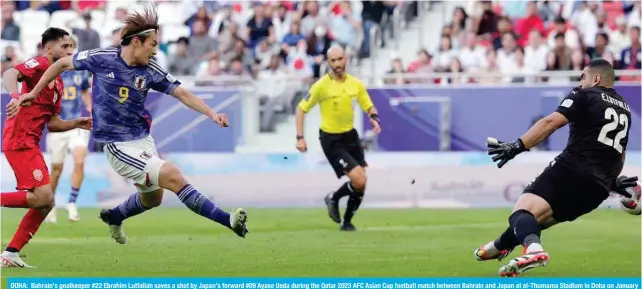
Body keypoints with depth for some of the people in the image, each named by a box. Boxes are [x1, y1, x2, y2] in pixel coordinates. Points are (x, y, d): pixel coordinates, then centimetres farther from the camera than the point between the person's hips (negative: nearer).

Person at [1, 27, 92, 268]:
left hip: (30, 144, 10)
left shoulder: (58, 83, 20)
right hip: (19, 141, -10)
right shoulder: (39, 65, -6)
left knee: (45, 203, 8)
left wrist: (77, 123, 10)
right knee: (43, 198, -19)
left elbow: (52, 123, 25)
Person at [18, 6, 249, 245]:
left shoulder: (151, 71, -2)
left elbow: (183, 94, 0)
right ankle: (227, 220, -21)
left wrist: (212, 114, -13)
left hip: (143, 140, 6)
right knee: (173, 177, -19)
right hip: (118, 146, -6)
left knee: (152, 198, 20)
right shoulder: (101, 59, -11)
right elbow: (63, 64, 3)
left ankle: (113, 217, 49)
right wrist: (34, 92, 6)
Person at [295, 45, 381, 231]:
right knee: (359, 180, -17)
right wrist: (300, 138, -13)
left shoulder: (355, 84, 1)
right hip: (331, 139, -5)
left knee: (361, 185, 3)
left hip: (350, 136, 5)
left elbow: (369, 106, 12)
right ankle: (333, 199, 12)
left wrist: (374, 118, -11)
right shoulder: (321, 86, -13)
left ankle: (347, 221, 23)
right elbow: (301, 109, -6)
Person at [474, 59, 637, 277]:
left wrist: (517, 146, -16)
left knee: (521, 213, -22)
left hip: (571, 169, -8)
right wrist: (613, 180, 53)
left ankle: (533, 249, -52)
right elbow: (620, 154, 38)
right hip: (598, 188, 8)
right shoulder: (624, 109, 26)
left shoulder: (585, 96, 4)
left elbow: (551, 122, -11)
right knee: (534, 220, 26)